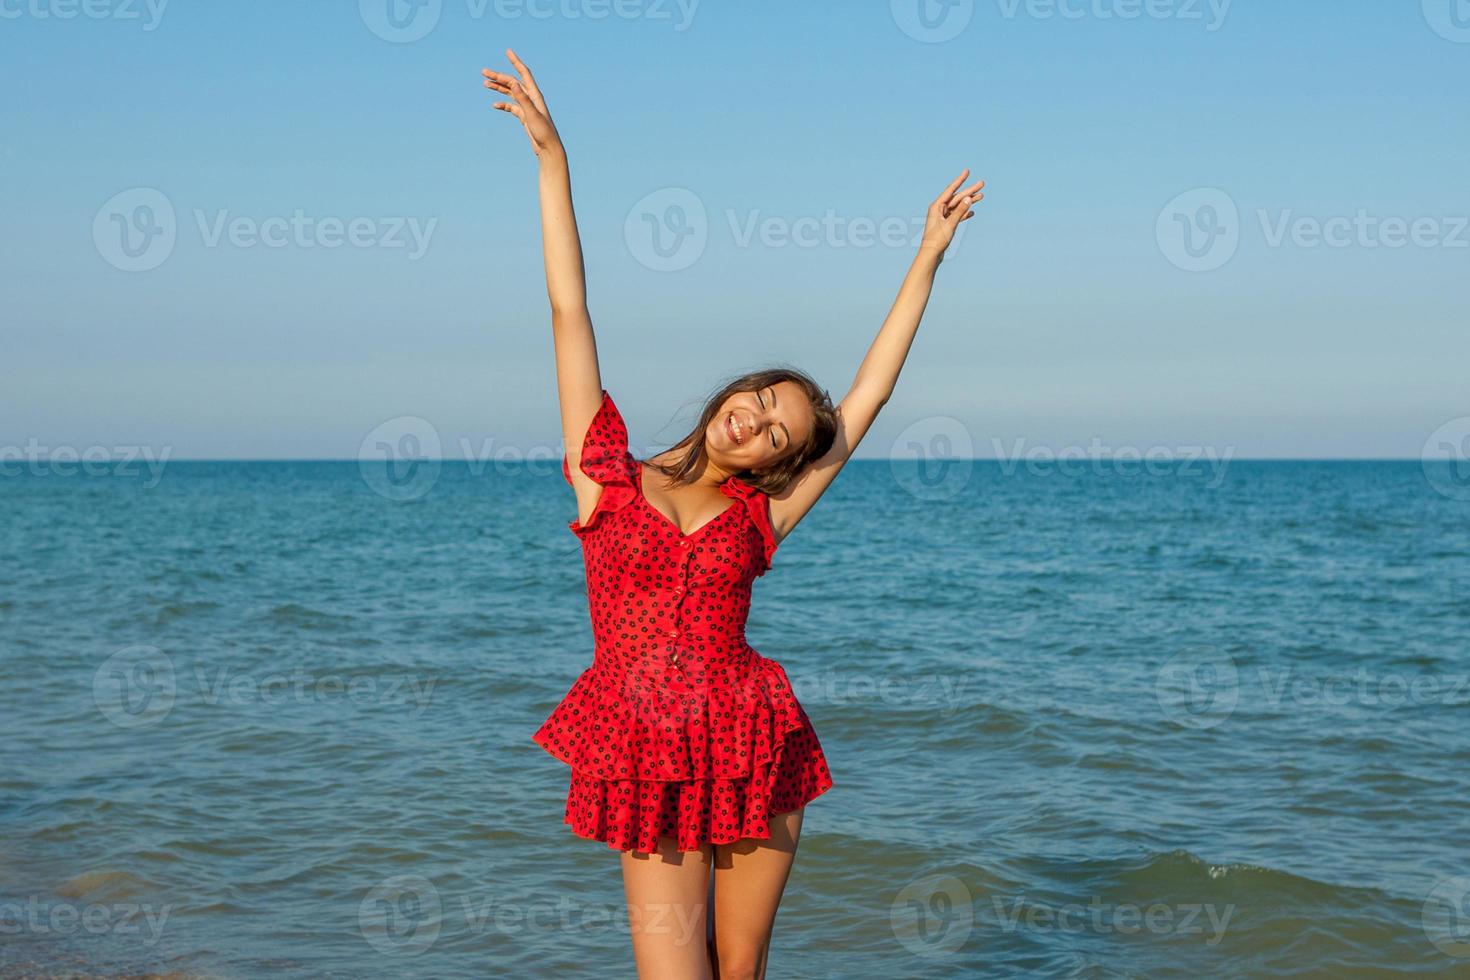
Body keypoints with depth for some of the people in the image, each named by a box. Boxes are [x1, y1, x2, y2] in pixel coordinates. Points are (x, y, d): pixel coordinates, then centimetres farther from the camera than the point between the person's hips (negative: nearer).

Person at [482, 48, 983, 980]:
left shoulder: (757, 515, 7)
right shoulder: (609, 478, 4)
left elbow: (871, 392, 12)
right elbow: (569, 310, 2)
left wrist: (929, 254, 17)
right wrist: (553, 159, 2)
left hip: (755, 760, 2)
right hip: (649, 775, -2)